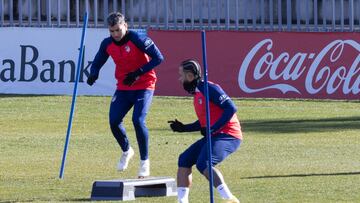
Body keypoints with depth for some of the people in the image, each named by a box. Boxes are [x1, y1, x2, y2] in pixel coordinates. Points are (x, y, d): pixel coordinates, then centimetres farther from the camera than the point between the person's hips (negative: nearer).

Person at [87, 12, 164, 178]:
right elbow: (97, 62, 11)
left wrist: (138, 73, -25)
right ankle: (126, 151, 22)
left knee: (138, 120, -21)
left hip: (143, 86, -5)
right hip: (123, 88, 5)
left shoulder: (137, 40, -18)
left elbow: (158, 58, -18)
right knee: (113, 121, -8)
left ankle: (145, 162, -6)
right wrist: (93, 74, -13)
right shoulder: (107, 44, -2)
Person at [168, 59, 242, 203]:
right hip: (213, 136, 10)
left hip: (228, 136, -10)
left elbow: (231, 108, -20)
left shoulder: (209, 89, -13)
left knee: (203, 164, -28)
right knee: (184, 160, 10)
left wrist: (212, 129, -22)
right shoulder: (197, 93, 17)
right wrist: (183, 128, 17)